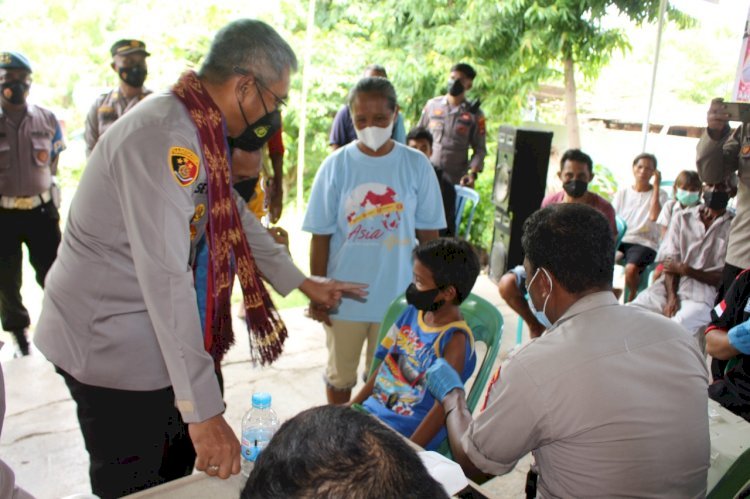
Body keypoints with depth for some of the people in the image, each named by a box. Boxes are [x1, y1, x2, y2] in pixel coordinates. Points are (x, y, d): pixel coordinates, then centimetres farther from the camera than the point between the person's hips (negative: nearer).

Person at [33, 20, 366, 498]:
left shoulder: (198, 129, 5)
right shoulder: (164, 137, -26)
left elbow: (233, 215, 17)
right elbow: (166, 279, -31)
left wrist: (304, 282, 22)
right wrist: (204, 410, -28)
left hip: (146, 338, 9)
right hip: (109, 344, -9)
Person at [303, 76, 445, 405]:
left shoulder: (416, 165, -6)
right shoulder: (336, 165, -7)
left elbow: (428, 233, 0)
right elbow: (321, 235, -4)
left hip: (397, 295, 0)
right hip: (344, 295, 0)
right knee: (340, 375, 18)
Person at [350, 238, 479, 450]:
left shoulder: (455, 340, -18)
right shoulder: (413, 312, 4)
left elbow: (443, 406, -19)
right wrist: (350, 407, 8)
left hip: (407, 432, -7)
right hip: (372, 408, 7)